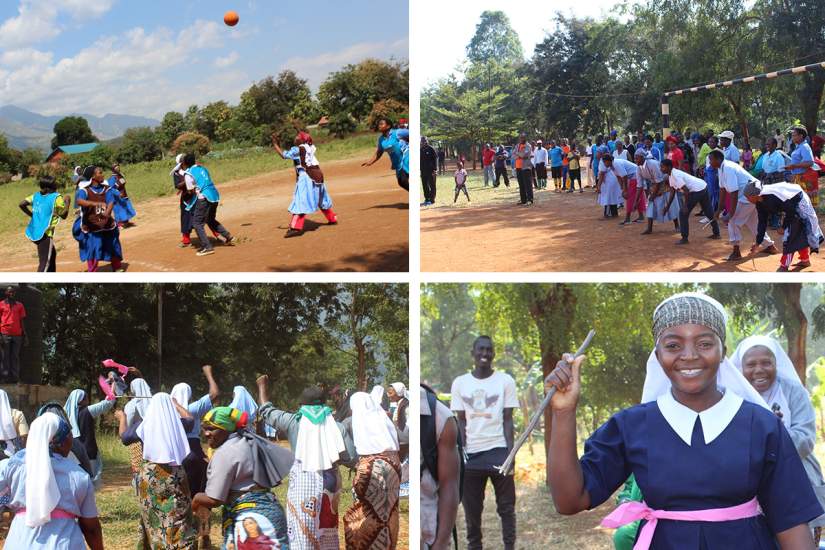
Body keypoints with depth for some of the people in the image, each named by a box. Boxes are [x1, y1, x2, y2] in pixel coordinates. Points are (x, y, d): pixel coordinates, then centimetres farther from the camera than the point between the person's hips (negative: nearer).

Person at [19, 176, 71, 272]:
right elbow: (64, 215, -4)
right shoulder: (57, 197, -10)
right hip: (44, 234, -8)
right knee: (45, 262, -6)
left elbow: (22, 204, 1)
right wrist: (67, 202, 8)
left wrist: (32, 215, 12)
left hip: (33, 232, 8)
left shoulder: (36, 196, 8)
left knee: (52, 254, 27)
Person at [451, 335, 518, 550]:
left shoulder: (505, 381, 1)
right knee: (471, 507, 6)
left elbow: (508, 420, 0)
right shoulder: (460, 383, 6)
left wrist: (510, 453, -7)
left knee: (506, 506, 2)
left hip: (498, 450, -2)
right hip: (471, 452, 2)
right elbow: (461, 421, 8)